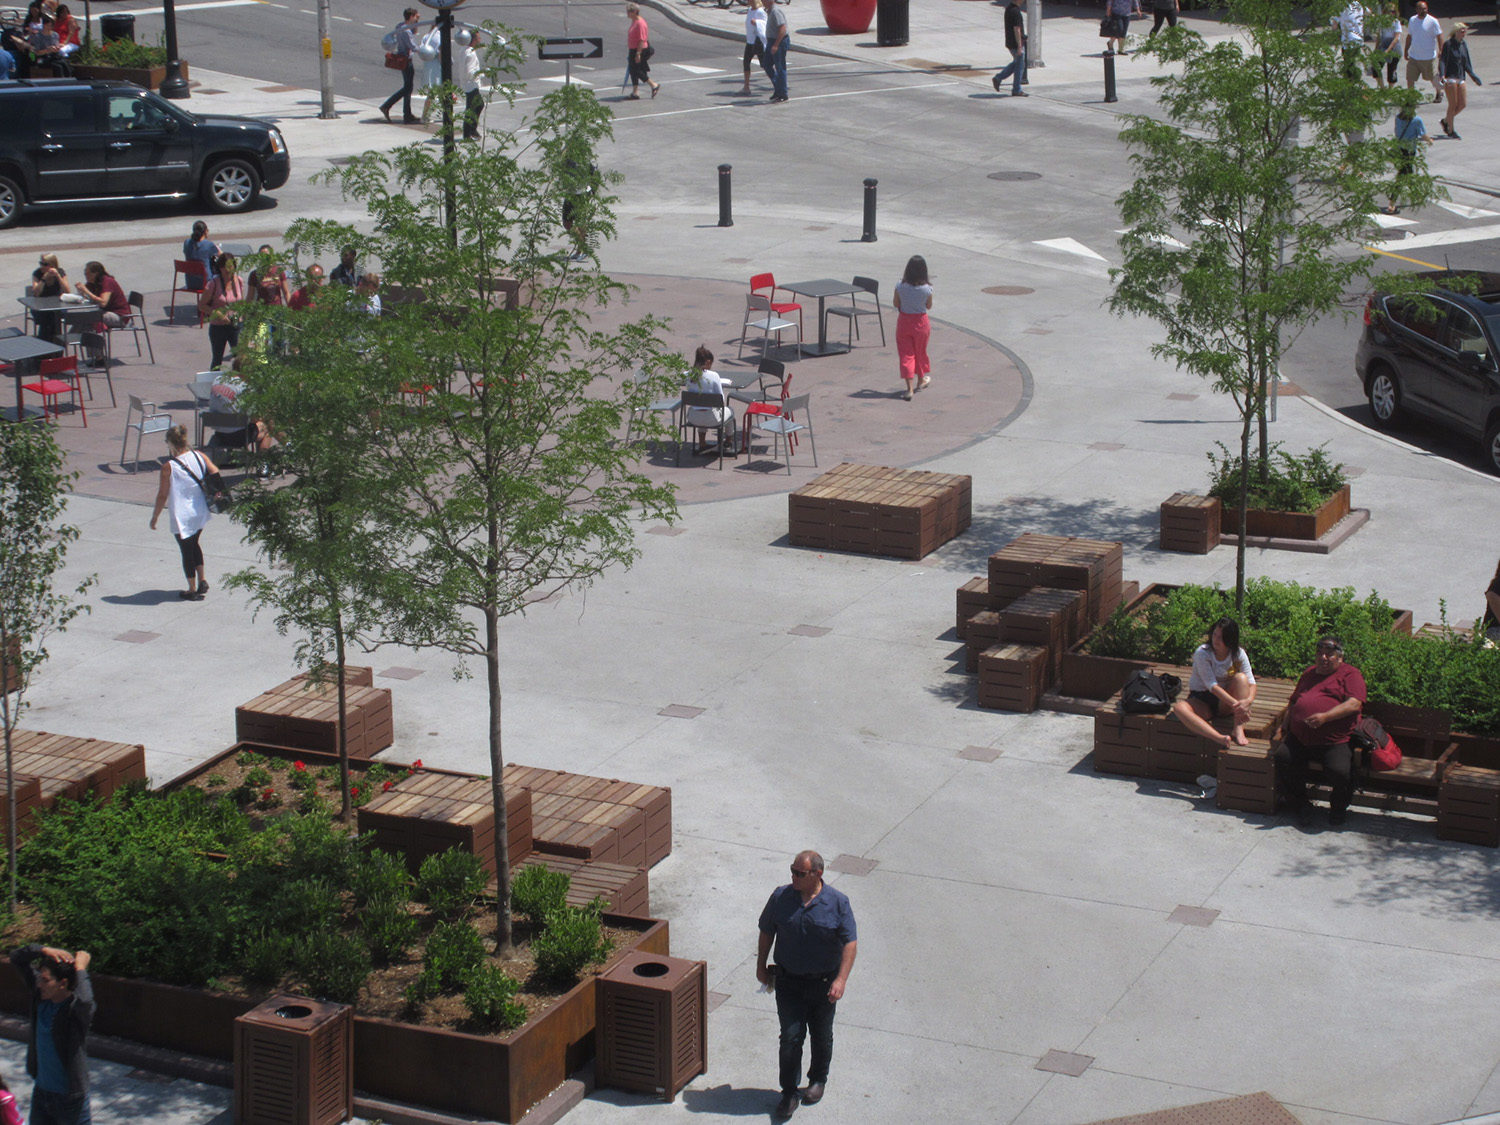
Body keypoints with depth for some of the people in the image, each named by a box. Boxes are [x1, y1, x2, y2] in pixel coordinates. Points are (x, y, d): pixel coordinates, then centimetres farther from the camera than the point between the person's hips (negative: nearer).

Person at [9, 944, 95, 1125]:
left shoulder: (76, 1008, -22)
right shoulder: (41, 995, -3)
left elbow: (85, 1001, -49)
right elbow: (16, 957, 2)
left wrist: (80, 969, -33)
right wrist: (44, 951, -16)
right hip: (41, 1090, 7)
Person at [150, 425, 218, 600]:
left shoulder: (168, 467, -18)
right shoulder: (199, 456, -6)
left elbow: (162, 496, -12)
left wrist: (154, 517, 0)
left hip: (182, 517, -5)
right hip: (201, 512, 5)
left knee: (187, 550, 10)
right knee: (194, 543, 28)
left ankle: (192, 590, 20)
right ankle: (202, 581, 29)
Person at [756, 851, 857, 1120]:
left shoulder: (838, 902, -12)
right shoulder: (780, 897, -6)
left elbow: (850, 943, -12)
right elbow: (767, 932, 8)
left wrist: (841, 979, -20)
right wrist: (761, 966, 11)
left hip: (823, 983, 0)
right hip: (788, 982, 0)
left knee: (821, 1036, 16)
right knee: (791, 1037, -5)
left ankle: (818, 1080, 38)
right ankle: (789, 1092, 6)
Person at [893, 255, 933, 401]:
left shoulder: (900, 286, -16)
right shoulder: (926, 289, -17)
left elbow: (896, 303, -3)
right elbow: (929, 306, -1)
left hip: (904, 322, 0)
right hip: (921, 322, 0)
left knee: (906, 355, 5)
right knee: (920, 352, 21)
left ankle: (909, 389, -4)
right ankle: (921, 381, 41)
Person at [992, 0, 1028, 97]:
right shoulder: (1016, 12, -23)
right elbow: (1016, 30, -24)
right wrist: (1019, 47, -22)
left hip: (1009, 42, 9)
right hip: (1016, 43, -9)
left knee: (1016, 63, 22)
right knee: (1019, 66, 2)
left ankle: (998, 78, 17)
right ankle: (1016, 90, 9)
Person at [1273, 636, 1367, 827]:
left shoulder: (1350, 674, 4)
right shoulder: (1309, 674, 25)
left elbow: (1354, 704, -11)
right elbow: (1293, 702, 35)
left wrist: (1325, 717, -23)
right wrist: (1285, 726, 17)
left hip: (1335, 742, -5)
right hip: (1299, 739, 5)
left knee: (1340, 771, -29)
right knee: (1282, 758, -21)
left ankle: (1338, 810, 4)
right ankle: (1300, 806, 0)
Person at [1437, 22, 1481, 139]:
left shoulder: (1464, 44, 12)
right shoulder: (1448, 45, -8)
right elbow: (1443, 60, -14)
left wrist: (1473, 76, 17)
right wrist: (1441, 74, -30)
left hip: (1460, 78, 7)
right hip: (1450, 78, -7)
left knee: (1463, 103, 4)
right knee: (1453, 104, -6)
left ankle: (1446, 121, 25)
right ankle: (1451, 131, 5)